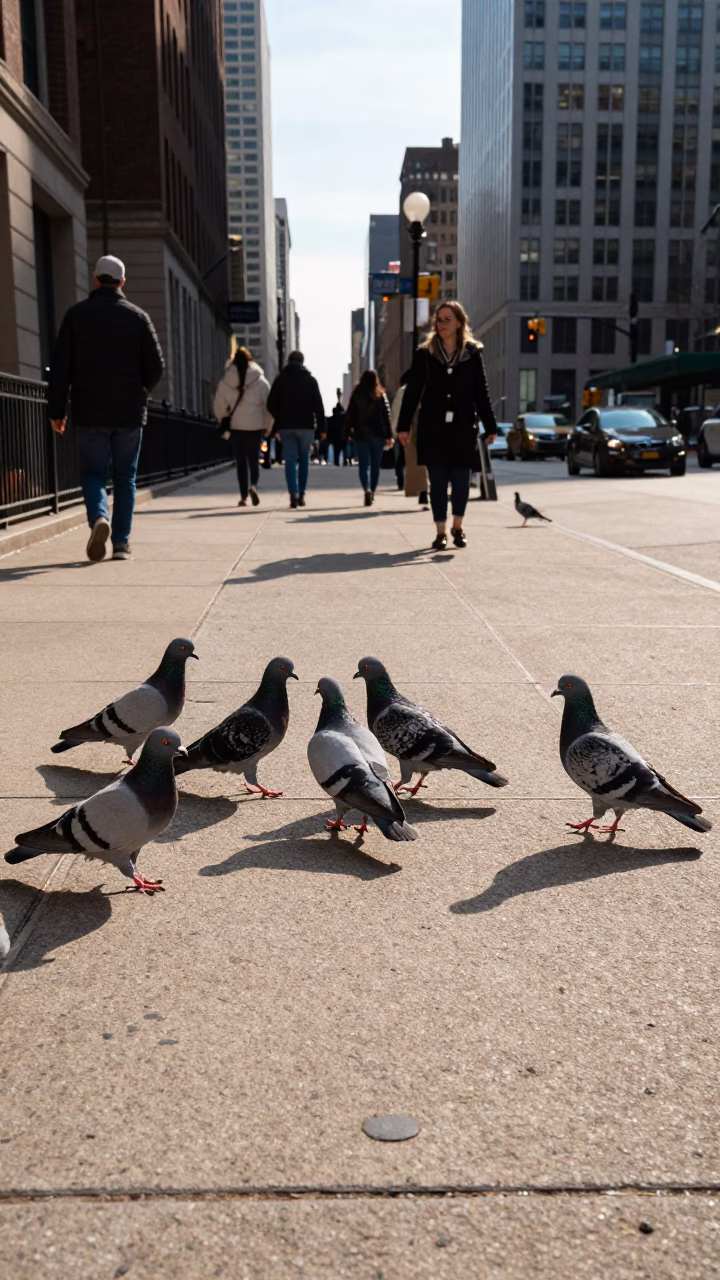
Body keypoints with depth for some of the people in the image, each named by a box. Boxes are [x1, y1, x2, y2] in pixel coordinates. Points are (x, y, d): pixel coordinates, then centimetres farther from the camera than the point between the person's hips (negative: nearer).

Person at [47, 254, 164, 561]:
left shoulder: (76, 314, 0)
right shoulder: (137, 317, 1)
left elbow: (60, 367, -4)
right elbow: (156, 366, -2)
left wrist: (56, 410, 1)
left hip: (89, 413, 0)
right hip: (129, 413, 1)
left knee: (93, 473, 9)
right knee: (125, 477, 10)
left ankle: (98, 518, -20)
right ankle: (121, 543, 8)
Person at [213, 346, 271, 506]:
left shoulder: (225, 382, 1)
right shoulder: (261, 381, -3)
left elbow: (219, 407, 4)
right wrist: (267, 426, 9)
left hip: (235, 426, 1)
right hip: (255, 426, -1)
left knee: (240, 461, 8)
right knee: (254, 458, 10)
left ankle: (243, 497, 5)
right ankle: (253, 485, -16)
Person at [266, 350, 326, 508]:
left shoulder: (280, 379, 5)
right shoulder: (310, 380, 3)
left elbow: (271, 405, 1)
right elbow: (318, 406, -4)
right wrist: (322, 428, -3)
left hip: (286, 426, 0)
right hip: (306, 426, 0)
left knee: (290, 461, -2)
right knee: (304, 460, 12)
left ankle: (294, 494, -18)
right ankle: (301, 495, 11)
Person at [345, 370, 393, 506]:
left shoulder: (356, 395, 1)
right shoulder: (381, 395, 1)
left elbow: (349, 414, 0)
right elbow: (386, 415, -3)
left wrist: (349, 431, 7)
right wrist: (389, 435, -3)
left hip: (360, 434, -1)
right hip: (377, 434, 1)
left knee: (363, 464, -4)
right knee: (375, 464, 14)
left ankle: (367, 489, -26)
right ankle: (372, 491, 22)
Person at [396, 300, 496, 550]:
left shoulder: (473, 353, 4)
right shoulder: (425, 353, 3)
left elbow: (481, 393, 5)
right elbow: (412, 391, 3)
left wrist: (490, 426, 2)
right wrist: (403, 425, -2)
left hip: (462, 428, 0)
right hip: (433, 428, 0)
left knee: (461, 480, 2)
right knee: (437, 481, 2)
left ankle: (457, 527, 22)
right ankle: (441, 532, 9)